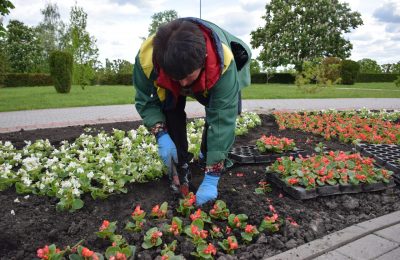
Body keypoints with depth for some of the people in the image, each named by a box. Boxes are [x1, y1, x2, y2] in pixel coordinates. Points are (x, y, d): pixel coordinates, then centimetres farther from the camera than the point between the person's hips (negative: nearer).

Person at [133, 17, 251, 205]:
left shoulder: (223, 63, -47)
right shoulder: (147, 58, -41)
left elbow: (222, 121, -45)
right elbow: (145, 101, -24)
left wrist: (211, 178, -44)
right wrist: (162, 136, -40)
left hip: (213, 80, -1)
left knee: (224, 110, -21)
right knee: (171, 110, -23)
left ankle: (207, 157, 6)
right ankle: (180, 165, -3)